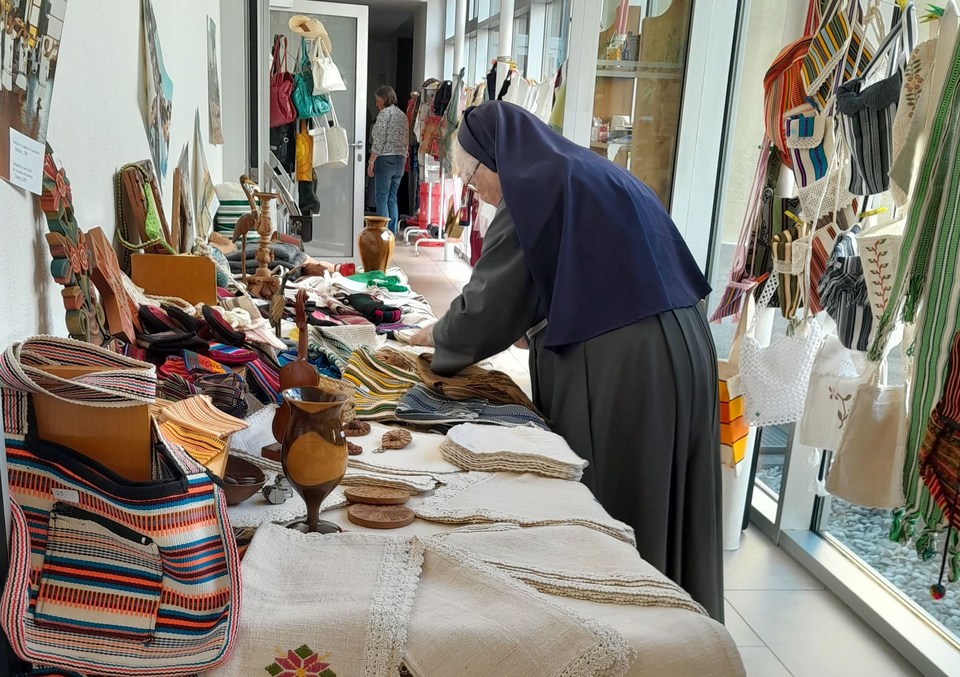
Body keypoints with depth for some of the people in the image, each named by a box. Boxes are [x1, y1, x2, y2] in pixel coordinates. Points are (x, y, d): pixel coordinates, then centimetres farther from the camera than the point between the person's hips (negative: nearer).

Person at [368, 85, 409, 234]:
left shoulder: (384, 113, -8)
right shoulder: (403, 115, 14)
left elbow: (379, 141, -13)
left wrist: (371, 162, -9)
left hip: (385, 159, -7)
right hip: (400, 160, 7)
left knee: (382, 198, -4)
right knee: (392, 199, 10)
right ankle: (393, 233, 10)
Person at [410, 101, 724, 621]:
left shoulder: (531, 191, -8)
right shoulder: (595, 175, 19)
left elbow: (488, 303, -6)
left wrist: (433, 336, 13)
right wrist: (530, 327, 24)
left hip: (619, 373, -9)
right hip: (681, 356, 9)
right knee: (661, 506, 18)